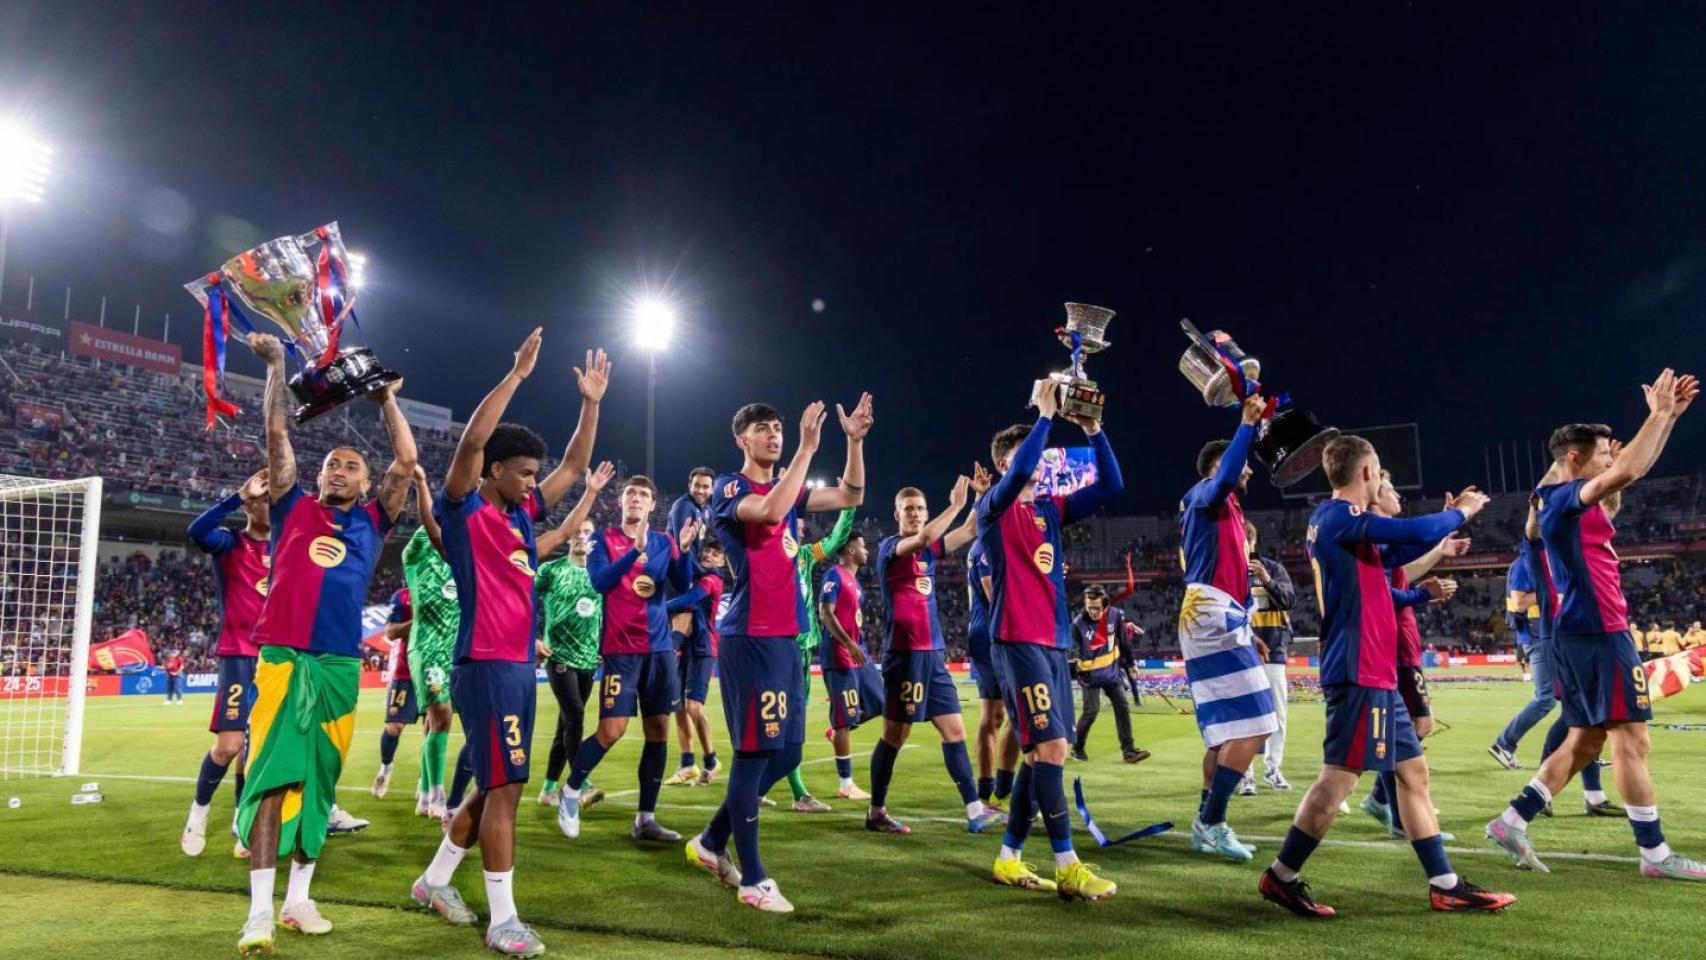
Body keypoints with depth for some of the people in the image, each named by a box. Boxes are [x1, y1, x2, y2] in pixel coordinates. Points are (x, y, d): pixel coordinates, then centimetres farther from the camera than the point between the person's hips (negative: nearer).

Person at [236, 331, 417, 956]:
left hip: (341, 664, 2)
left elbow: (405, 462, 9)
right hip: (283, 658, -2)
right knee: (272, 776, -6)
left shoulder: (372, 520, 14)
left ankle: (299, 899, 15)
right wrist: (276, 366, 8)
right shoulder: (294, 508, 11)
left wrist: (386, 399, 13)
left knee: (319, 781, 7)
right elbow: (278, 433, 9)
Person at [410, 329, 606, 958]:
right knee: (504, 787, -6)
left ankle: (435, 880, 33)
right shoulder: (464, 511, -7)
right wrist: (516, 375, -22)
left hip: (521, 665, 8)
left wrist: (591, 403, 13)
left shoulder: (521, 513, 13)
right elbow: (471, 440, -22)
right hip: (486, 667, -8)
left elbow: (575, 466, 19)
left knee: (496, 785, 16)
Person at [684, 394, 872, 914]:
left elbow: (851, 496, 17)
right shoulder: (728, 488, -6)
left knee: (786, 752, 11)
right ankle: (753, 878, 7)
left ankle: (712, 841, 27)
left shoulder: (787, 488, 17)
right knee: (756, 751, -5)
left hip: (786, 638, 8)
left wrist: (855, 440, 5)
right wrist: (808, 448, -24)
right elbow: (769, 511, -27)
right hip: (750, 639, -8)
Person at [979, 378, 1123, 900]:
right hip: (1018, 641, -7)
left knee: (1040, 753, 8)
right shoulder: (993, 507, -2)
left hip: (1054, 642, 7)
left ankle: (1009, 857, 19)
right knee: (1052, 746, -12)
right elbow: (1018, 473, -24)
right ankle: (1067, 866, -5)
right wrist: (1045, 413, -16)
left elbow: (1110, 486, 9)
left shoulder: (1051, 509, 15)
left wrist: (1092, 429, -1)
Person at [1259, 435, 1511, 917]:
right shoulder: (1342, 517, -14)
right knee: (1339, 776, -7)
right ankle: (1280, 877, 2)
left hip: (1375, 673, 10)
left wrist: (1447, 519, 24)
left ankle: (1445, 886, 19)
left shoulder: (1332, 519, 16)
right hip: (1360, 673, -10)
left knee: (1413, 771, 13)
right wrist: (1461, 511, 1)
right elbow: (1418, 531, -20)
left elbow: (1392, 554, 28)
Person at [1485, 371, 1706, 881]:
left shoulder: (1576, 502, 17)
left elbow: (1633, 470, 28)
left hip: (1585, 632, 10)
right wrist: (1659, 413, -16)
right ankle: (1655, 853, 6)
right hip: (1597, 632, -10)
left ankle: (1512, 822, 11)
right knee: (1630, 740, -3)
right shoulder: (1563, 498, -12)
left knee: (1585, 742, 11)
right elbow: (1625, 473, -28)